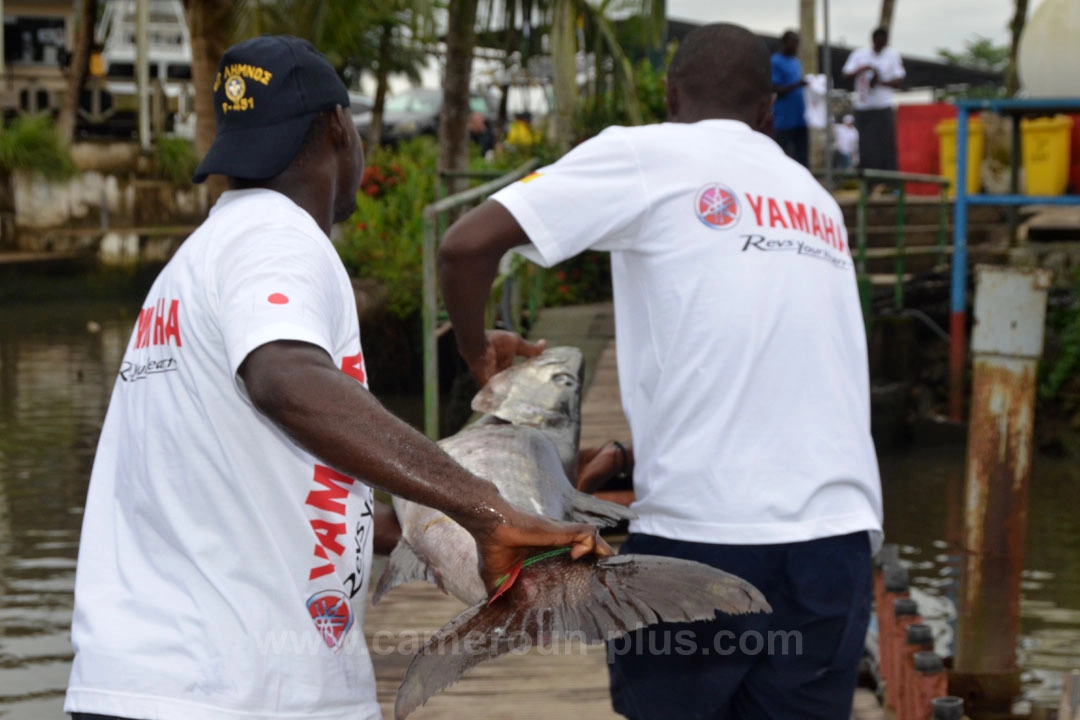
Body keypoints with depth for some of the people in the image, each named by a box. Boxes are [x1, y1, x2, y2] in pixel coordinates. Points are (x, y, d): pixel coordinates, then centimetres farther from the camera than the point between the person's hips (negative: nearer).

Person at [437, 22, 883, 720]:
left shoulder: (648, 154, 2)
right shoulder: (818, 202, 19)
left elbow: (467, 245, -7)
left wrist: (477, 350, 11)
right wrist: (636, 456, 28)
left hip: (701, 535, -4)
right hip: (836, 534, 5)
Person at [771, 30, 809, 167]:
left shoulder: (796, 62, 16)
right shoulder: (776, 62, -6)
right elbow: (775, 89, -12)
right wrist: (796, 85, -21)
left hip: (800, 118, 7)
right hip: (784, 119, -7)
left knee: (802, 156, 4)